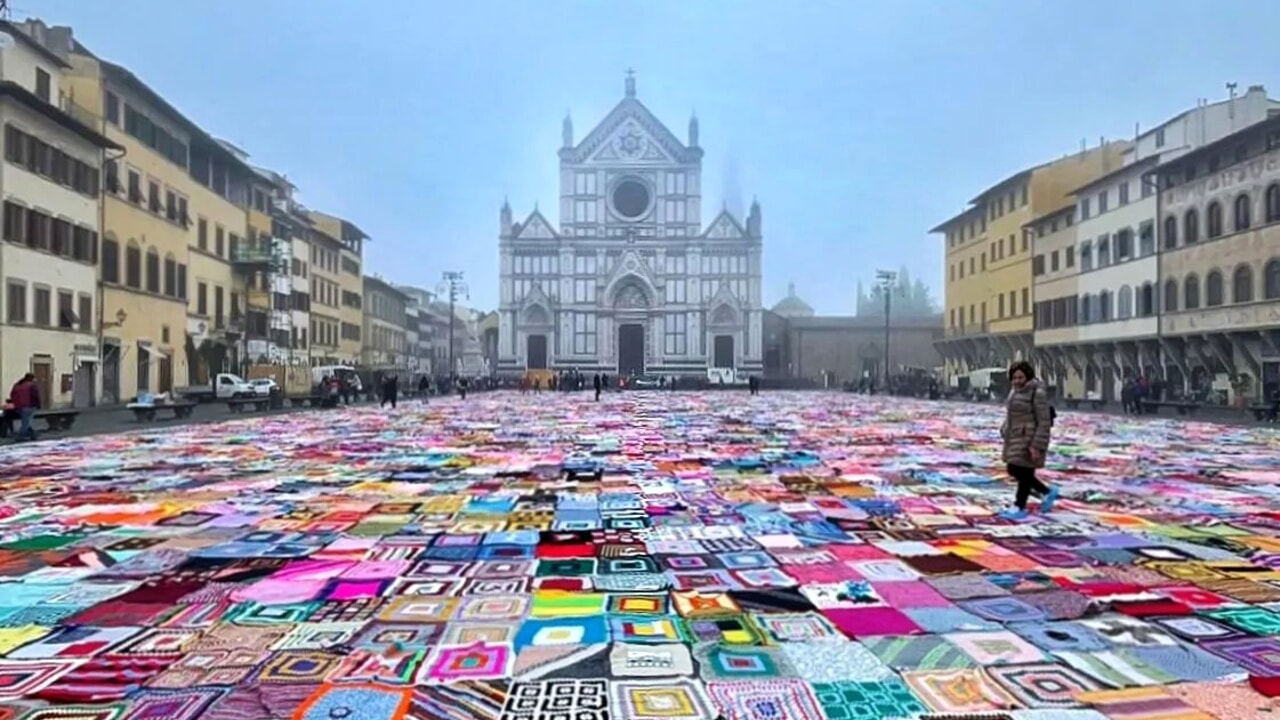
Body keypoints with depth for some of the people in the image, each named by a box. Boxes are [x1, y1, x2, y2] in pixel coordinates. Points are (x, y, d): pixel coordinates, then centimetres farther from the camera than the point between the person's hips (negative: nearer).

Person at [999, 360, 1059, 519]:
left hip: (1030, 439, -9)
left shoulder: (1038, 394, -16)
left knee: (1024, 473, 0)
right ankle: (1047, 492, 29)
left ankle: (1019, 508, 12)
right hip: (1016, 438, 9)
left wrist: (1036, 447, -20)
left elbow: (1044, 423, -17)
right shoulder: (1016, 391, 9)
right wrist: (1006, 437, 16)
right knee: (1013, 471, 14)